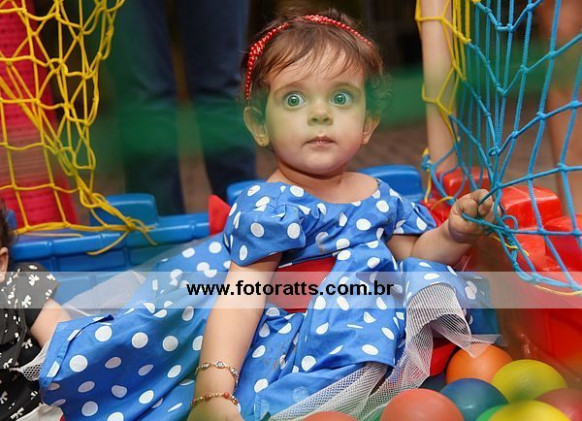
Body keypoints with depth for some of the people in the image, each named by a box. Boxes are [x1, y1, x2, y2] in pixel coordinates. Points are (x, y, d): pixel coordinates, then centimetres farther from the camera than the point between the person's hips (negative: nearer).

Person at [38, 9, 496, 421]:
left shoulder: (382, 198, 5)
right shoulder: (270, 206, -17)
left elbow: (410, 255, 21)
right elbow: (241, 297, -25)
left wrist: (455, 233, 0)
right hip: (285, 335, -6)